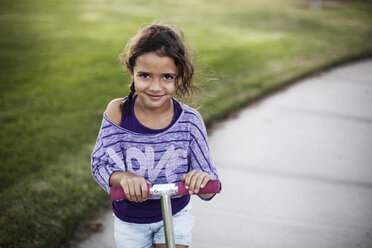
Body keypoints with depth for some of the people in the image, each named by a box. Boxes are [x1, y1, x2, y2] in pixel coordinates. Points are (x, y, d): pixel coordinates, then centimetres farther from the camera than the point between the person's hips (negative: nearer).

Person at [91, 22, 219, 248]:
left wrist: (204, 178, -43)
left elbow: (208, 190, -19)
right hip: (130, 219, 1)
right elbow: (101, 164, -20)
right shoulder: (118, 112, -19)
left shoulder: (190, 120, -20)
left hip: (175, 215, -1)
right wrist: (123, 178, -42)